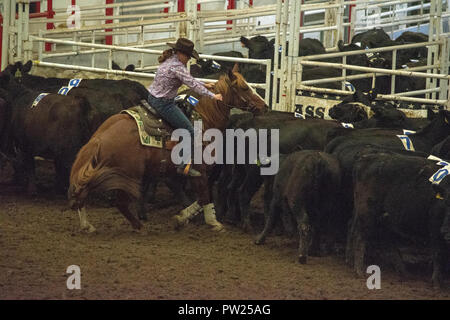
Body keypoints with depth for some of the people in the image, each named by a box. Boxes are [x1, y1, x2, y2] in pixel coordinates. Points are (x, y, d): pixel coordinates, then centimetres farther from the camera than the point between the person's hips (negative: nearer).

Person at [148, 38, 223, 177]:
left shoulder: (171, 60, 9)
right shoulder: (176, 66, -22)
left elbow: (189, 78, 21)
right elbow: (192, 84, -22)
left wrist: (204, 85, 20)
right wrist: (213, 96, -16)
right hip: (163, 104, -11)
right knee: (189, 131, -4)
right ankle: (184, 167, -3)